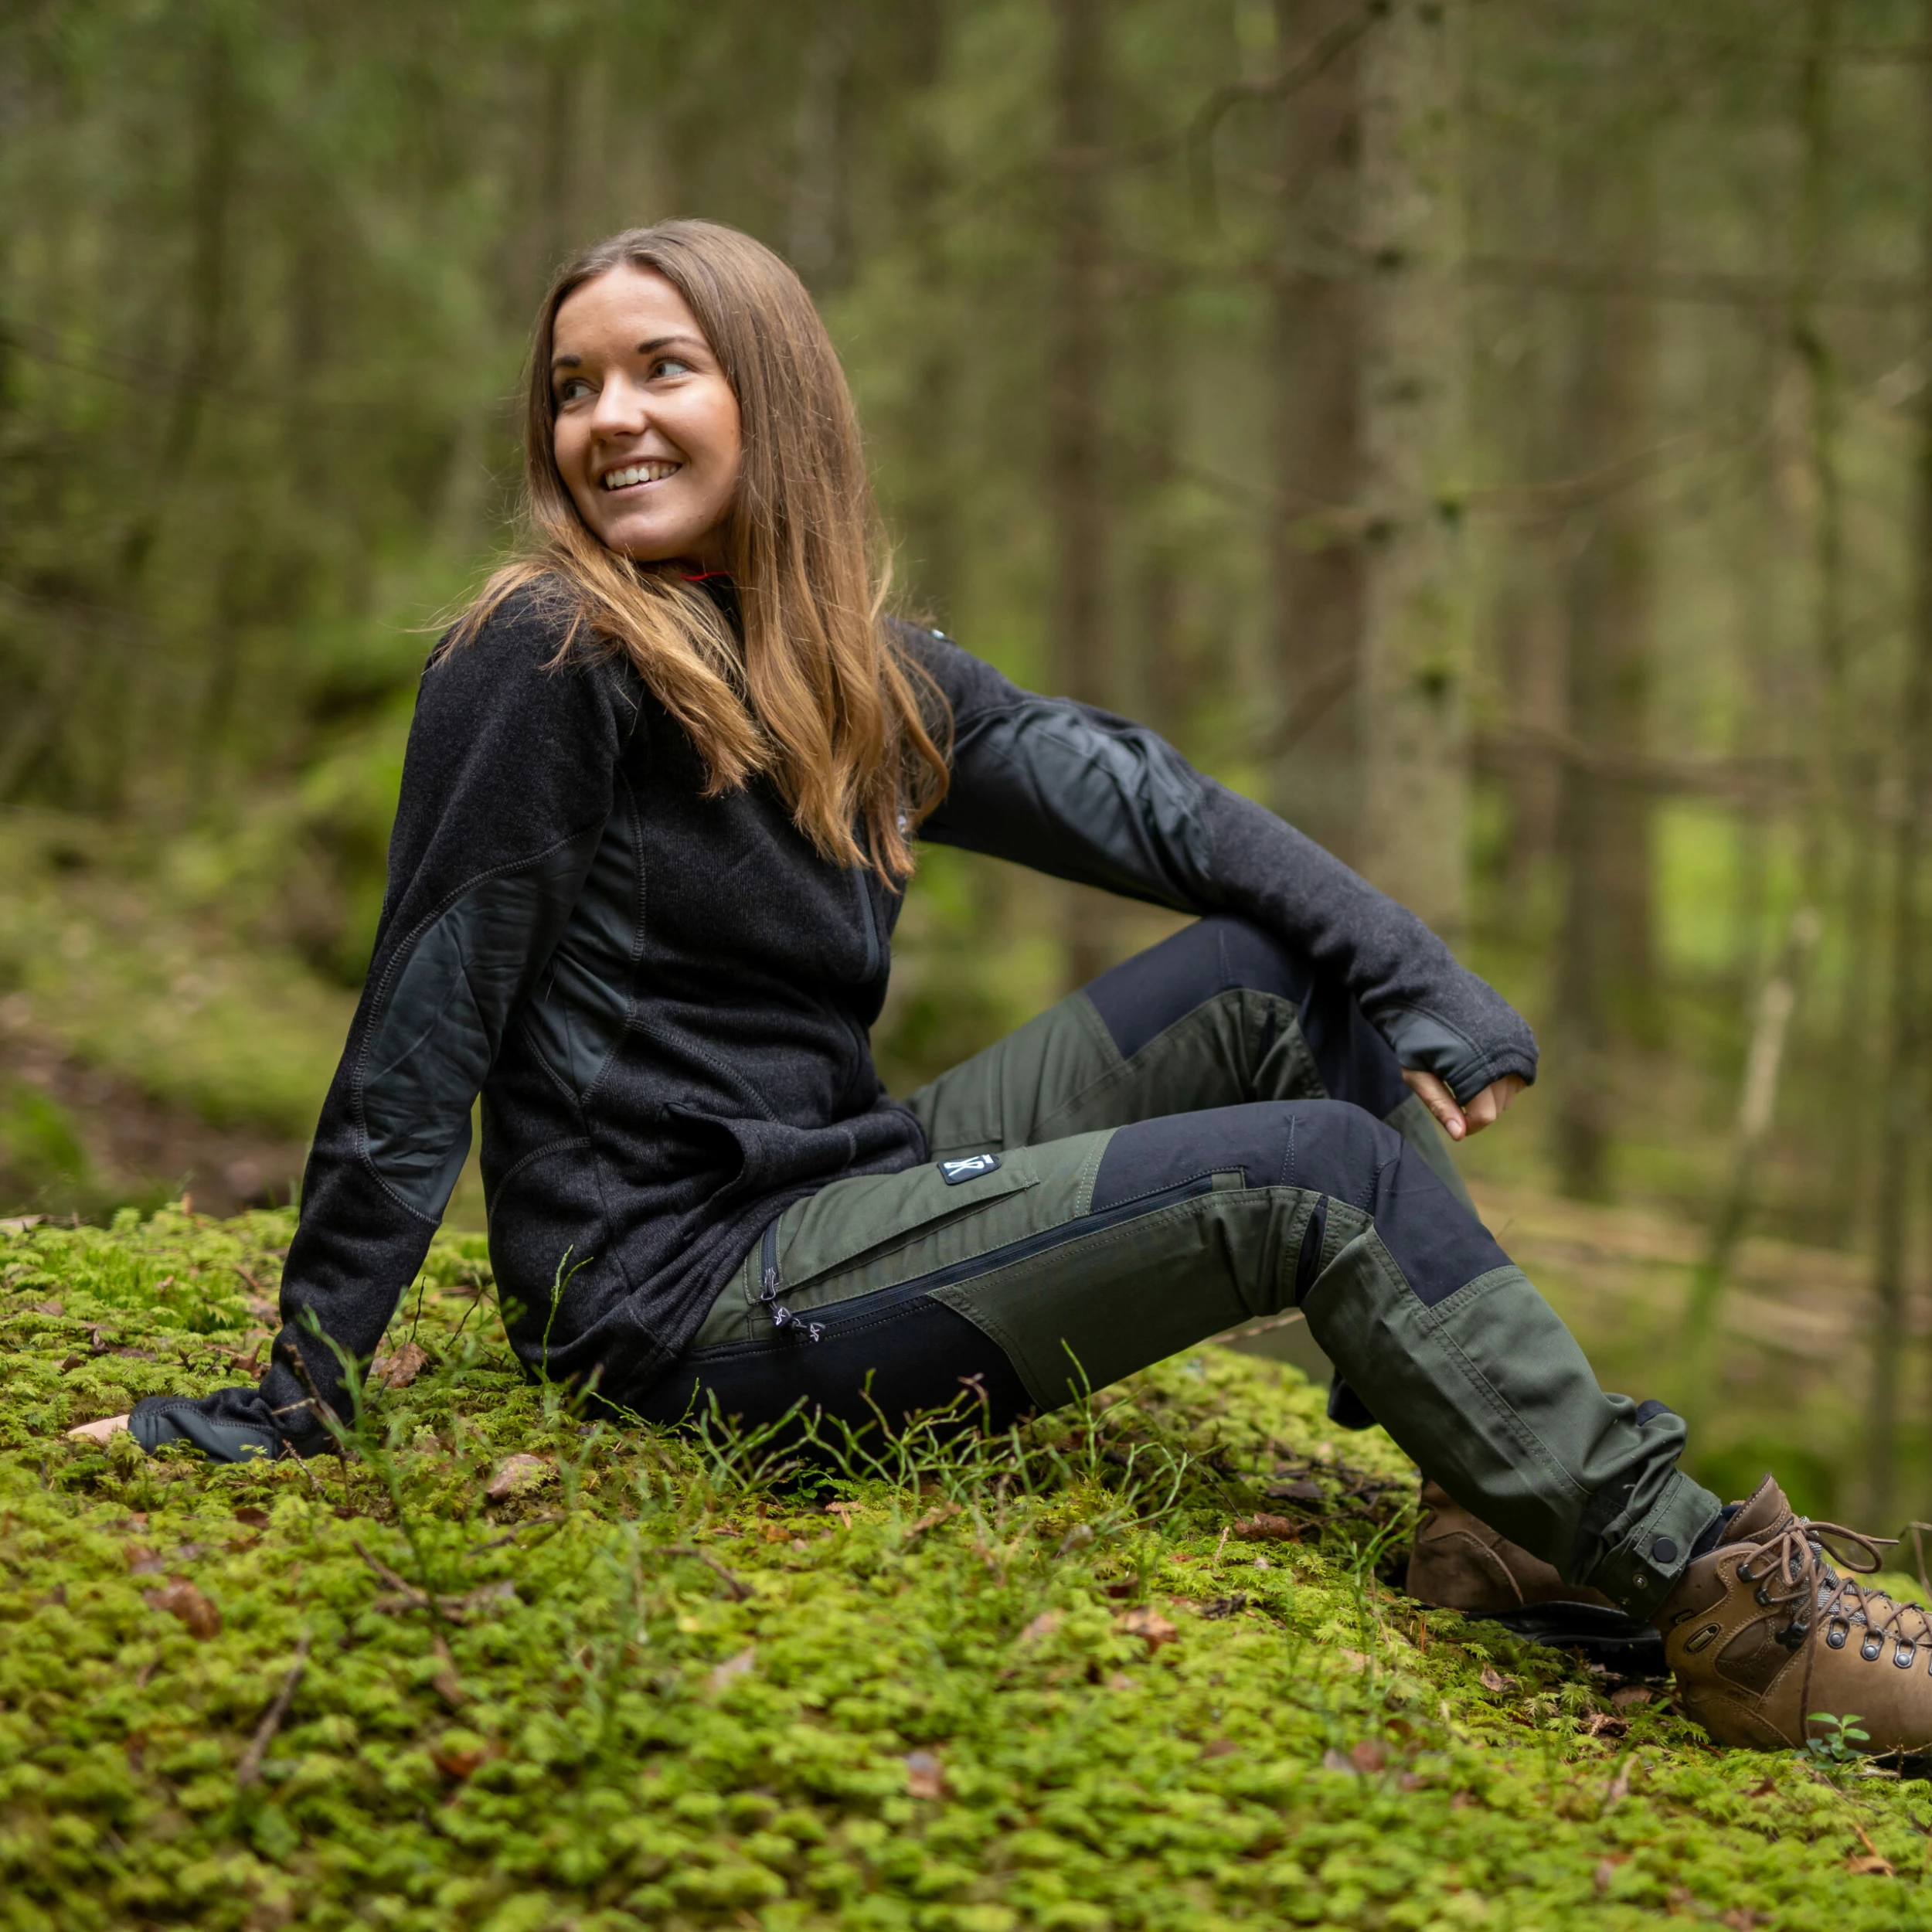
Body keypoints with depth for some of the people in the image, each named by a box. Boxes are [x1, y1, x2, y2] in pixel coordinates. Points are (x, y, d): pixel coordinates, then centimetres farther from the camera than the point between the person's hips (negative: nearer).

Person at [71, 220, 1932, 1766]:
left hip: (828, 1196, 8)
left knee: (1281, 975, 0)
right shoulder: (545, 662, -13)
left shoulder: (853, 669, 10)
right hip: (677, 1297, -8)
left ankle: (1554, 1497, -4)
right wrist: (295, 1396, -13)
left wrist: (1416, 981, -7)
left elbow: (1127, 794, 5)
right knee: (1329, 1179, -13)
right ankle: (1709, 1587, -7)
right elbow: (423, 1028, -14)